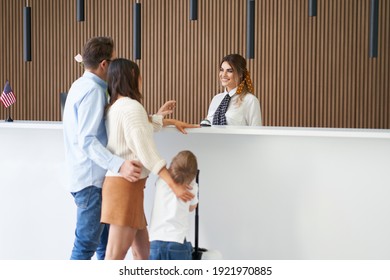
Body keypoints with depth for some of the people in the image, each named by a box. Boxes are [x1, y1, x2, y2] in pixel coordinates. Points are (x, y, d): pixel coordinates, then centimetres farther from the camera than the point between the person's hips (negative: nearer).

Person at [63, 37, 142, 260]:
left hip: (88, 174, 10)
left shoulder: (82, 85, 13)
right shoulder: (93, 90, -18)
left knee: (105, 236, 17)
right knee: (87, 242, -4)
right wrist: (119, 165, -35)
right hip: (91, 177, -10)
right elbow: (87, 140, -26)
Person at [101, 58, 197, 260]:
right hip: (126, 185, -10)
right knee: (116, 255, -8)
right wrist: (173, 185, -20)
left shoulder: (114, 107, 14)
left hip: (121, 183, 10)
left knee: (142, 251, 12)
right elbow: (146, 151, -20)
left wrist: (170, 121, 45)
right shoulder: (131, 107, -14)